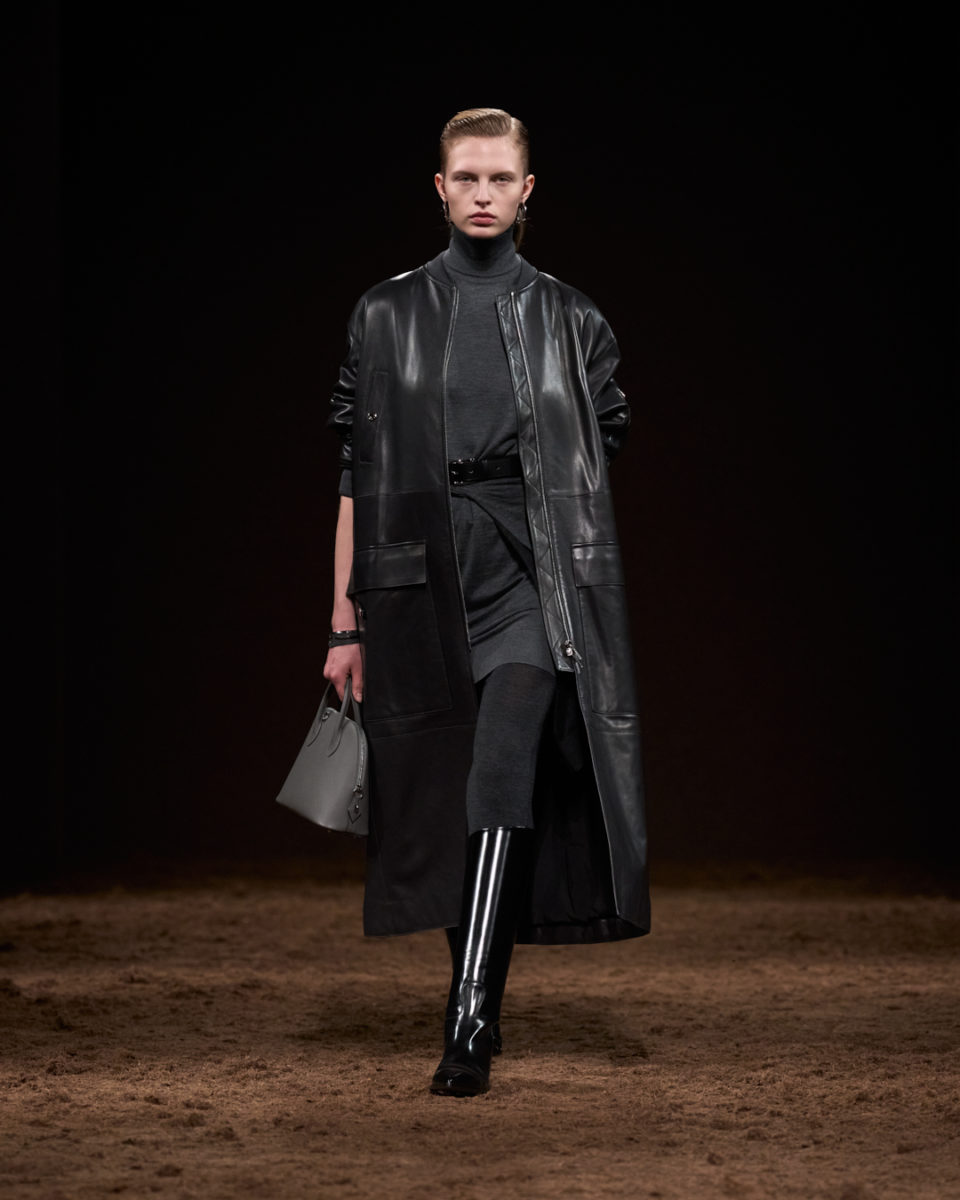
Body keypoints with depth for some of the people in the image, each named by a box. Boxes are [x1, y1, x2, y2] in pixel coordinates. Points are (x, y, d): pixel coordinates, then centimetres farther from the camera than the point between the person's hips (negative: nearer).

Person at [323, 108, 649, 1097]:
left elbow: (599, 464, 12)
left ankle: (470, 1024, -23)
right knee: (446, 797, 6)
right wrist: (347, 624, 4)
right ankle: (478, 1006, 20)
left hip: (531, 572, -2)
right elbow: (358, 477, 8)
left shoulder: (570, 321, 10)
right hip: (423, 575, 2)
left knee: (502, 778, -20)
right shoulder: (388, 316, 11)